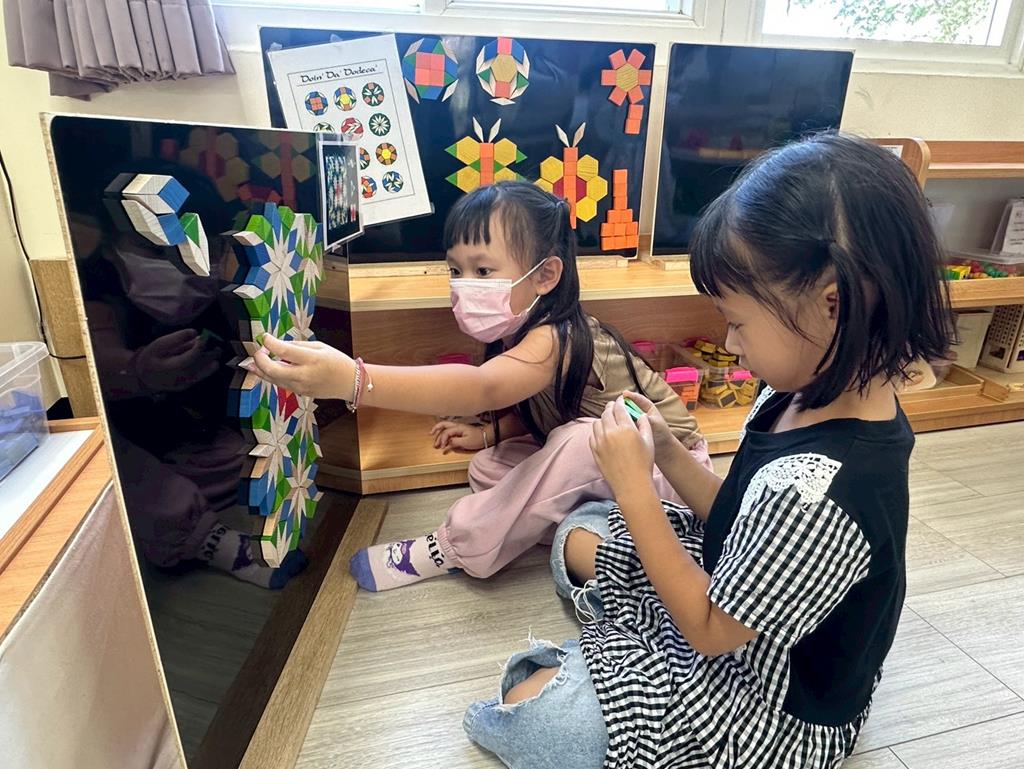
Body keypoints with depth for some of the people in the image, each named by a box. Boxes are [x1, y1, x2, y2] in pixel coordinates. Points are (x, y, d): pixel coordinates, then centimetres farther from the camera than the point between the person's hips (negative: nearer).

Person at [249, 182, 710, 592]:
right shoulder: (522, 333, -7)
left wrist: (353, 379, -66)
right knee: (488, 468, -6)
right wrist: (489, 434, -9)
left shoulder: (554, 341, -34)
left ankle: (453, 548, -21)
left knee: (581, 442, -37)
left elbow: (481, 388, -54)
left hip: (668, 466, -7)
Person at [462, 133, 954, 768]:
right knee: (580, 537, 17)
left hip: (778, 715, -8)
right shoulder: (811, 392, -11)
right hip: (737, 584, 9)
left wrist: (634, 484, -26)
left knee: (526, 711, -14)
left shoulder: (815, 488, -40)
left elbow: (709, 631, -25)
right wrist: (668, 452, -14)